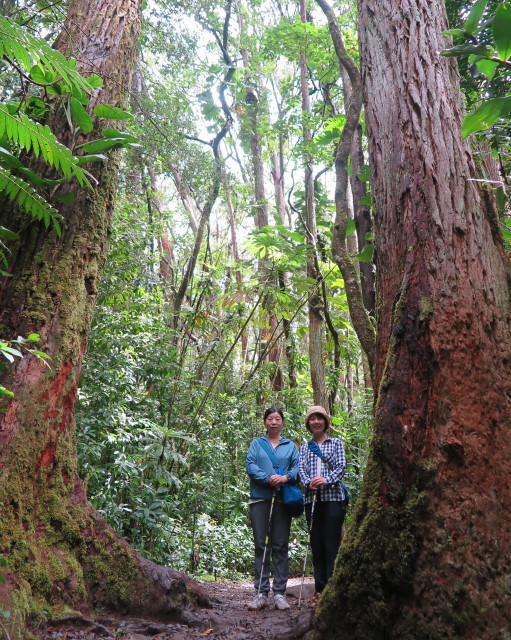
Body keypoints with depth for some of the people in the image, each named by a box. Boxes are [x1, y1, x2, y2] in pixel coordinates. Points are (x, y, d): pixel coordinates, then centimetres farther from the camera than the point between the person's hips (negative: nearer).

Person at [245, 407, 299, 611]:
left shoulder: (290, 446, 14)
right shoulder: (256, 444, 11)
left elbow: (297, 467, 2)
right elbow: (250, 465, -2)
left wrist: (286, 477, -18)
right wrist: (268, 478, -17)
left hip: (282, 500, 0)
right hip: (260, 499, 0)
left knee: (280, 546, 3)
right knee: (261, 545, 3)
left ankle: (279, 592, 10)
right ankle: (261, 593, 9)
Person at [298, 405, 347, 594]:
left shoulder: (336, 443, 11)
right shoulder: (305, 448, 18)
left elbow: (341, 467, -1)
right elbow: (301, 469, 6)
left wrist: (327, 480, -18)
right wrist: (309, 482, -15)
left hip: (333, 497, -3)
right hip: (312, 499, 3)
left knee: (332, 542, -6)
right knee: (316, 543, 6)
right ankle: (320, 587, 14)